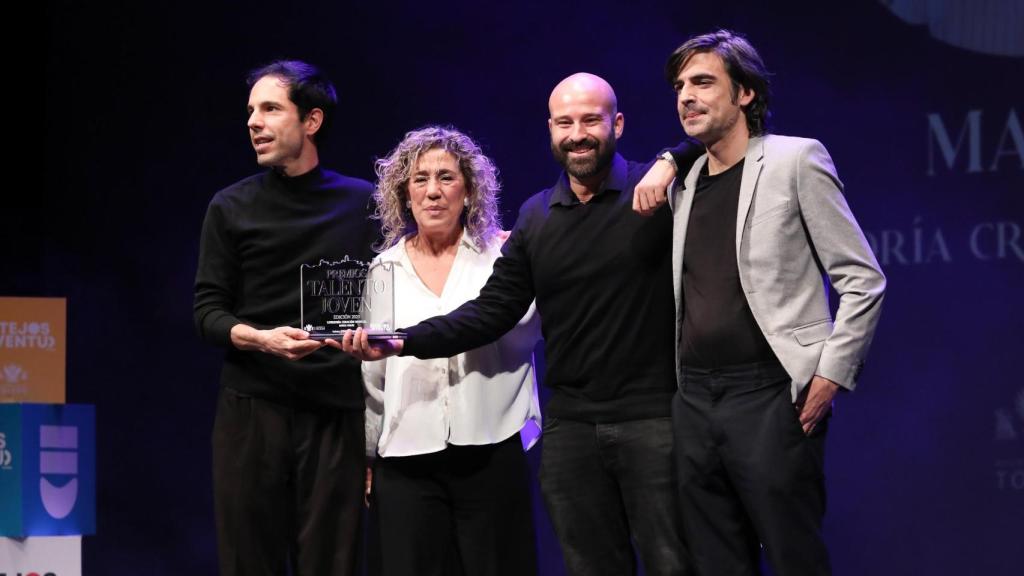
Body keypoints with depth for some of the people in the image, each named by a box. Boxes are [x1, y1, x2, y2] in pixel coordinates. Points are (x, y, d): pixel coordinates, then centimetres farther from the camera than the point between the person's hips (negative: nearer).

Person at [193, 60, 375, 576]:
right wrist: (261, 339, -15)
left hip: (336, 411, 0)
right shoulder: (232, 208, 6)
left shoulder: (364, 203, 7)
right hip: (251, 408, 0)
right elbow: (208, 312, 1)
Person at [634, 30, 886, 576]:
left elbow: (863, 281, -5)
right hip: (695, 402, 6)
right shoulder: (684, 183, 15)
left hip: (771, 396, -6)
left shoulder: (796, 161, -3)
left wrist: (830, 376, -11)